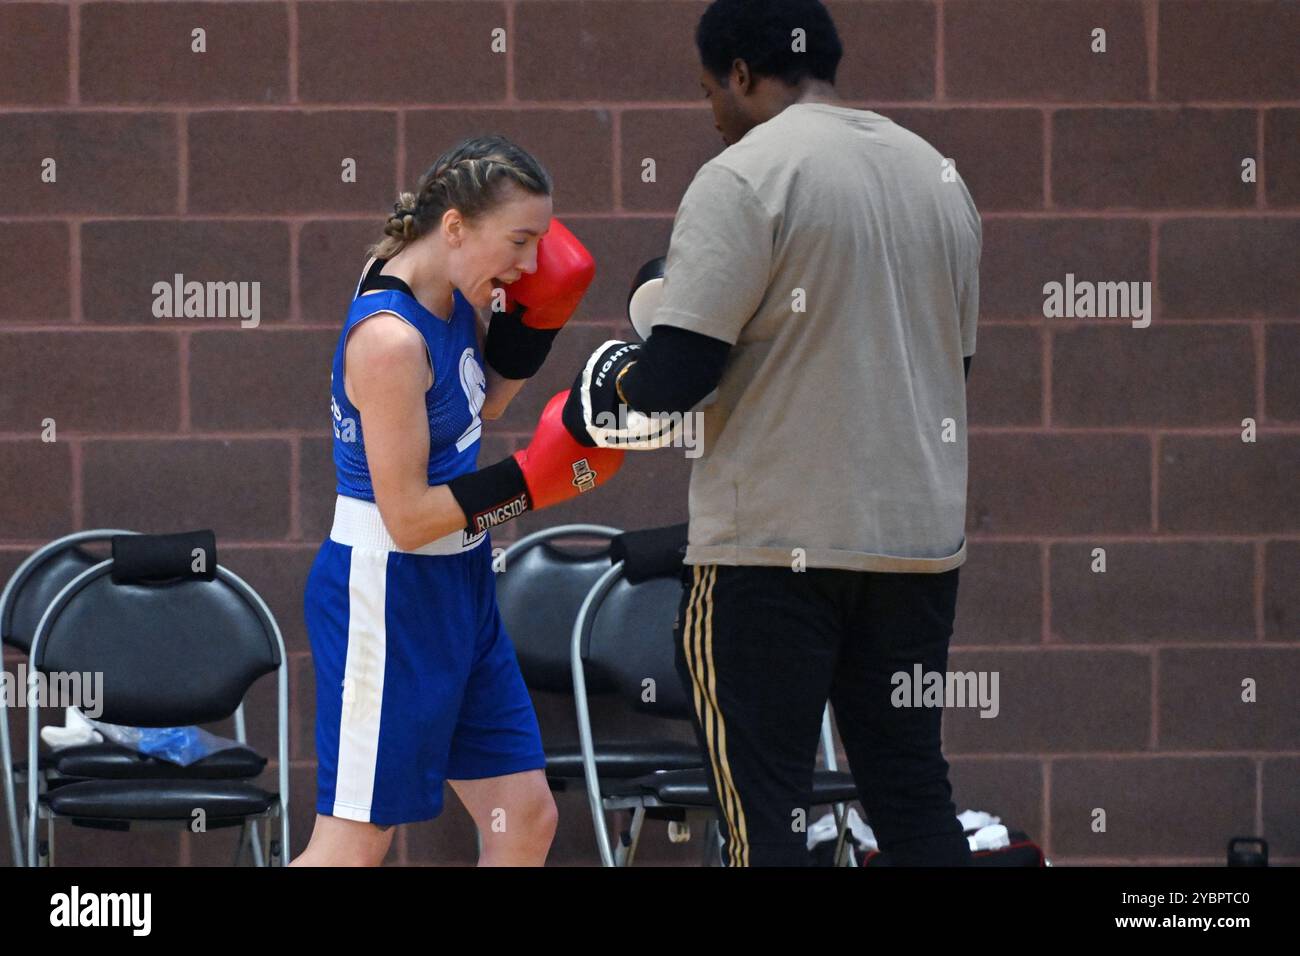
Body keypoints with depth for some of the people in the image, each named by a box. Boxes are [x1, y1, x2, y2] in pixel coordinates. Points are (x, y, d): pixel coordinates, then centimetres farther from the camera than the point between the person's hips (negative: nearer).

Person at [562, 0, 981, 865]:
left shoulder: (744, 177, -11)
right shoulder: (938, 175, 12)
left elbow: (678, 372, -16)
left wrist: (612, 390, 4)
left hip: (776, 543, -7)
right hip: (920, 535, 7)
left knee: (765, 810, -2)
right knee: (913, 796, 12)